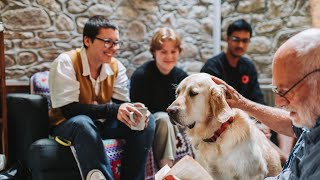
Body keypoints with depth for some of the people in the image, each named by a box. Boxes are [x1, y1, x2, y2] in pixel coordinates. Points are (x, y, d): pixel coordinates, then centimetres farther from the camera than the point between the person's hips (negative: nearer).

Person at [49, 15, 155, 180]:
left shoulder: (116, 67, -3)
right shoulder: (66, 63, -20)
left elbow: (120, 104, -5)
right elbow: (69, 109, -28)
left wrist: (132, 111, -30)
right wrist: (113, 110, -38)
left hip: (103, 124, 5)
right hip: (68, 125, -5)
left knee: (147, 121, -14)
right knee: (83, 123, -39)